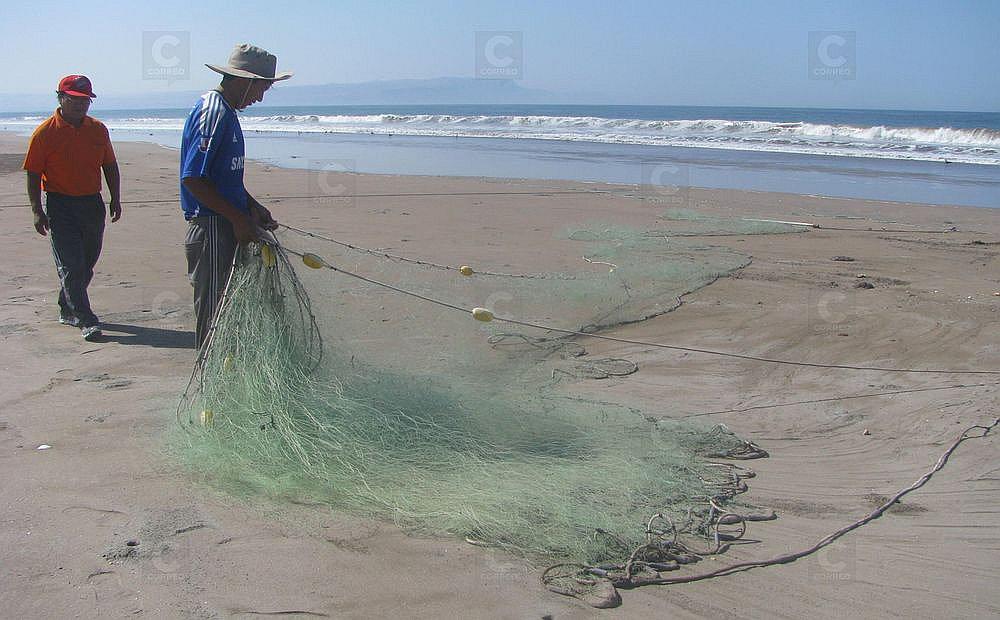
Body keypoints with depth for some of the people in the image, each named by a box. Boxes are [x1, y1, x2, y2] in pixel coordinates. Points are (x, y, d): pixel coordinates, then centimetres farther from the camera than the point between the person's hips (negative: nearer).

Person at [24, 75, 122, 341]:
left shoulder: (98, 129, 7)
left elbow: (110, 167, 16)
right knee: (70, 266, -8)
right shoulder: (45, 133, -6)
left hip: (93, 203, 5)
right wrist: (37, 211, -11)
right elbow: (33, 174, -5)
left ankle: (67, 309, 31)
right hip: (60, 206, -5)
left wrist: (115, 199, 9)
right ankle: (87, 320, -7)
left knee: (86, 265, 12)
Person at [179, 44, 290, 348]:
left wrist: (253, 207, 15)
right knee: (213, 312, -2)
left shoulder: (225, 112, 16)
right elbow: (192, 179, -22)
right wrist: (238, 218, -19)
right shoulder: (212, 112, -16)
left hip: (228, 226, 10)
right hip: (212, 229, -10)